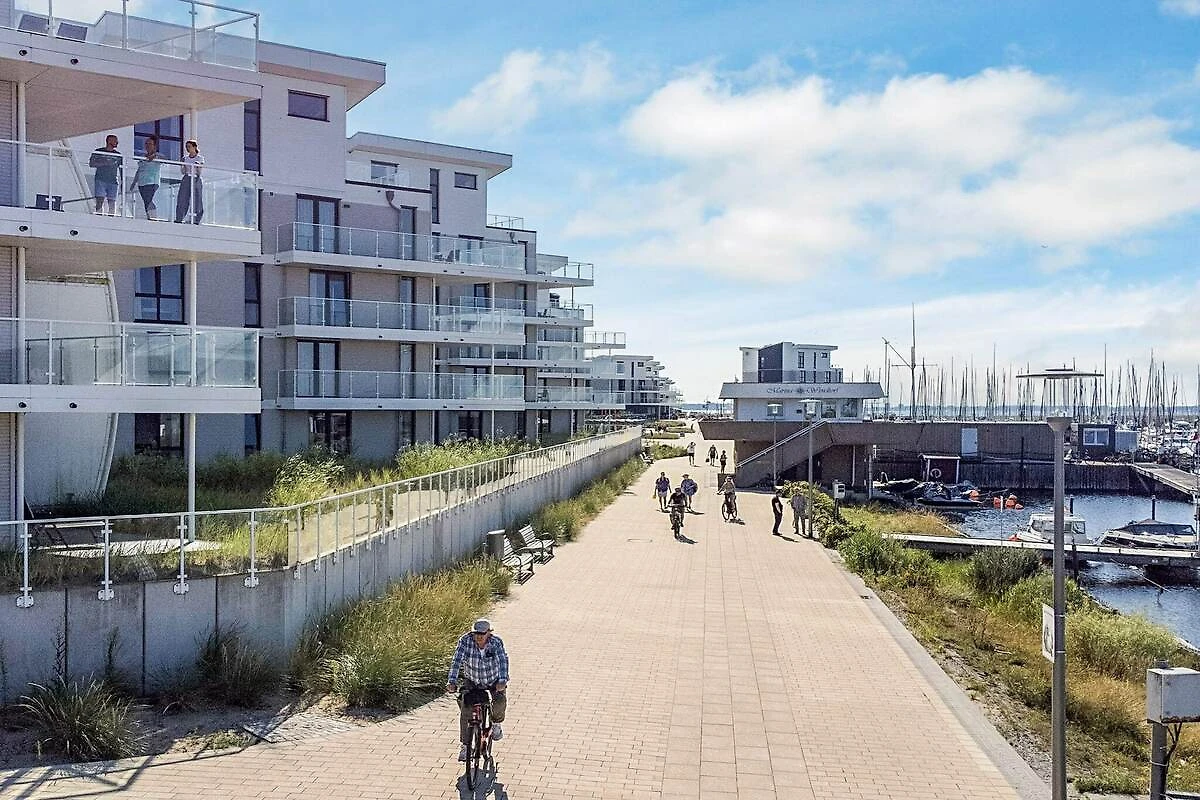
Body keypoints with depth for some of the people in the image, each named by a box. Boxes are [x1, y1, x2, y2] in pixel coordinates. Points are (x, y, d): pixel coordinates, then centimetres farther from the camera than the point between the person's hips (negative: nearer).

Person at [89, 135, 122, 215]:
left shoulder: (118, 155, 14)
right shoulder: (98, 151, 8)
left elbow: (121, 169, 16)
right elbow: (91, 163, 1)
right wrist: (104, 163, -12)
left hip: (113, 182, 2)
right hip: (100, 180, -2)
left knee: (112, 204, -3)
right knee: (100, 201, -12)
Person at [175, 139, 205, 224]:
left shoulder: (200, 158, 5)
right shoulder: (185, 158, 14)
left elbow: (200, 172, 0)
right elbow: (182, 172, 13)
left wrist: (198, 166, -18)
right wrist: (182, 165, -3)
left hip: (196, 180, -3)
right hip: (186, 180, 3)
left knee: (196, 201, -7)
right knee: (182, 200, -7)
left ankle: (195, 220, -4)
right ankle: (178, 219, -9)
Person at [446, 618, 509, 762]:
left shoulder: (496, 642, -22)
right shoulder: (465, 641, -21)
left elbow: (503, 660, -33)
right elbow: (457, 660, -28)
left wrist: (503, 680, -49)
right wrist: (451, 681, -42)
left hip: (494, 682, 0)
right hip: (472, 682, 1)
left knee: (500, 701, -20)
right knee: (465, 711, -13)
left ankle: (496, 723, 13)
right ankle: (465, 746, 0)